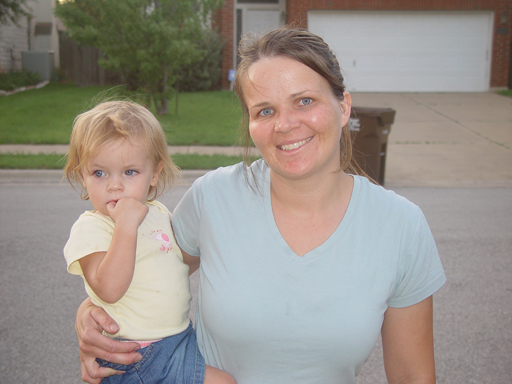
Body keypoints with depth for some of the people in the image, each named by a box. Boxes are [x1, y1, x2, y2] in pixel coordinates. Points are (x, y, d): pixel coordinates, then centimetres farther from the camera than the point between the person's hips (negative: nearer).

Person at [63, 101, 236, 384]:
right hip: (138, 357, -8)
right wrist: (126, 225, -31)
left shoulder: (159, 213, 8)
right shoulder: (89, 228, -15)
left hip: (181, 334, 8)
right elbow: (109, 290, -29)